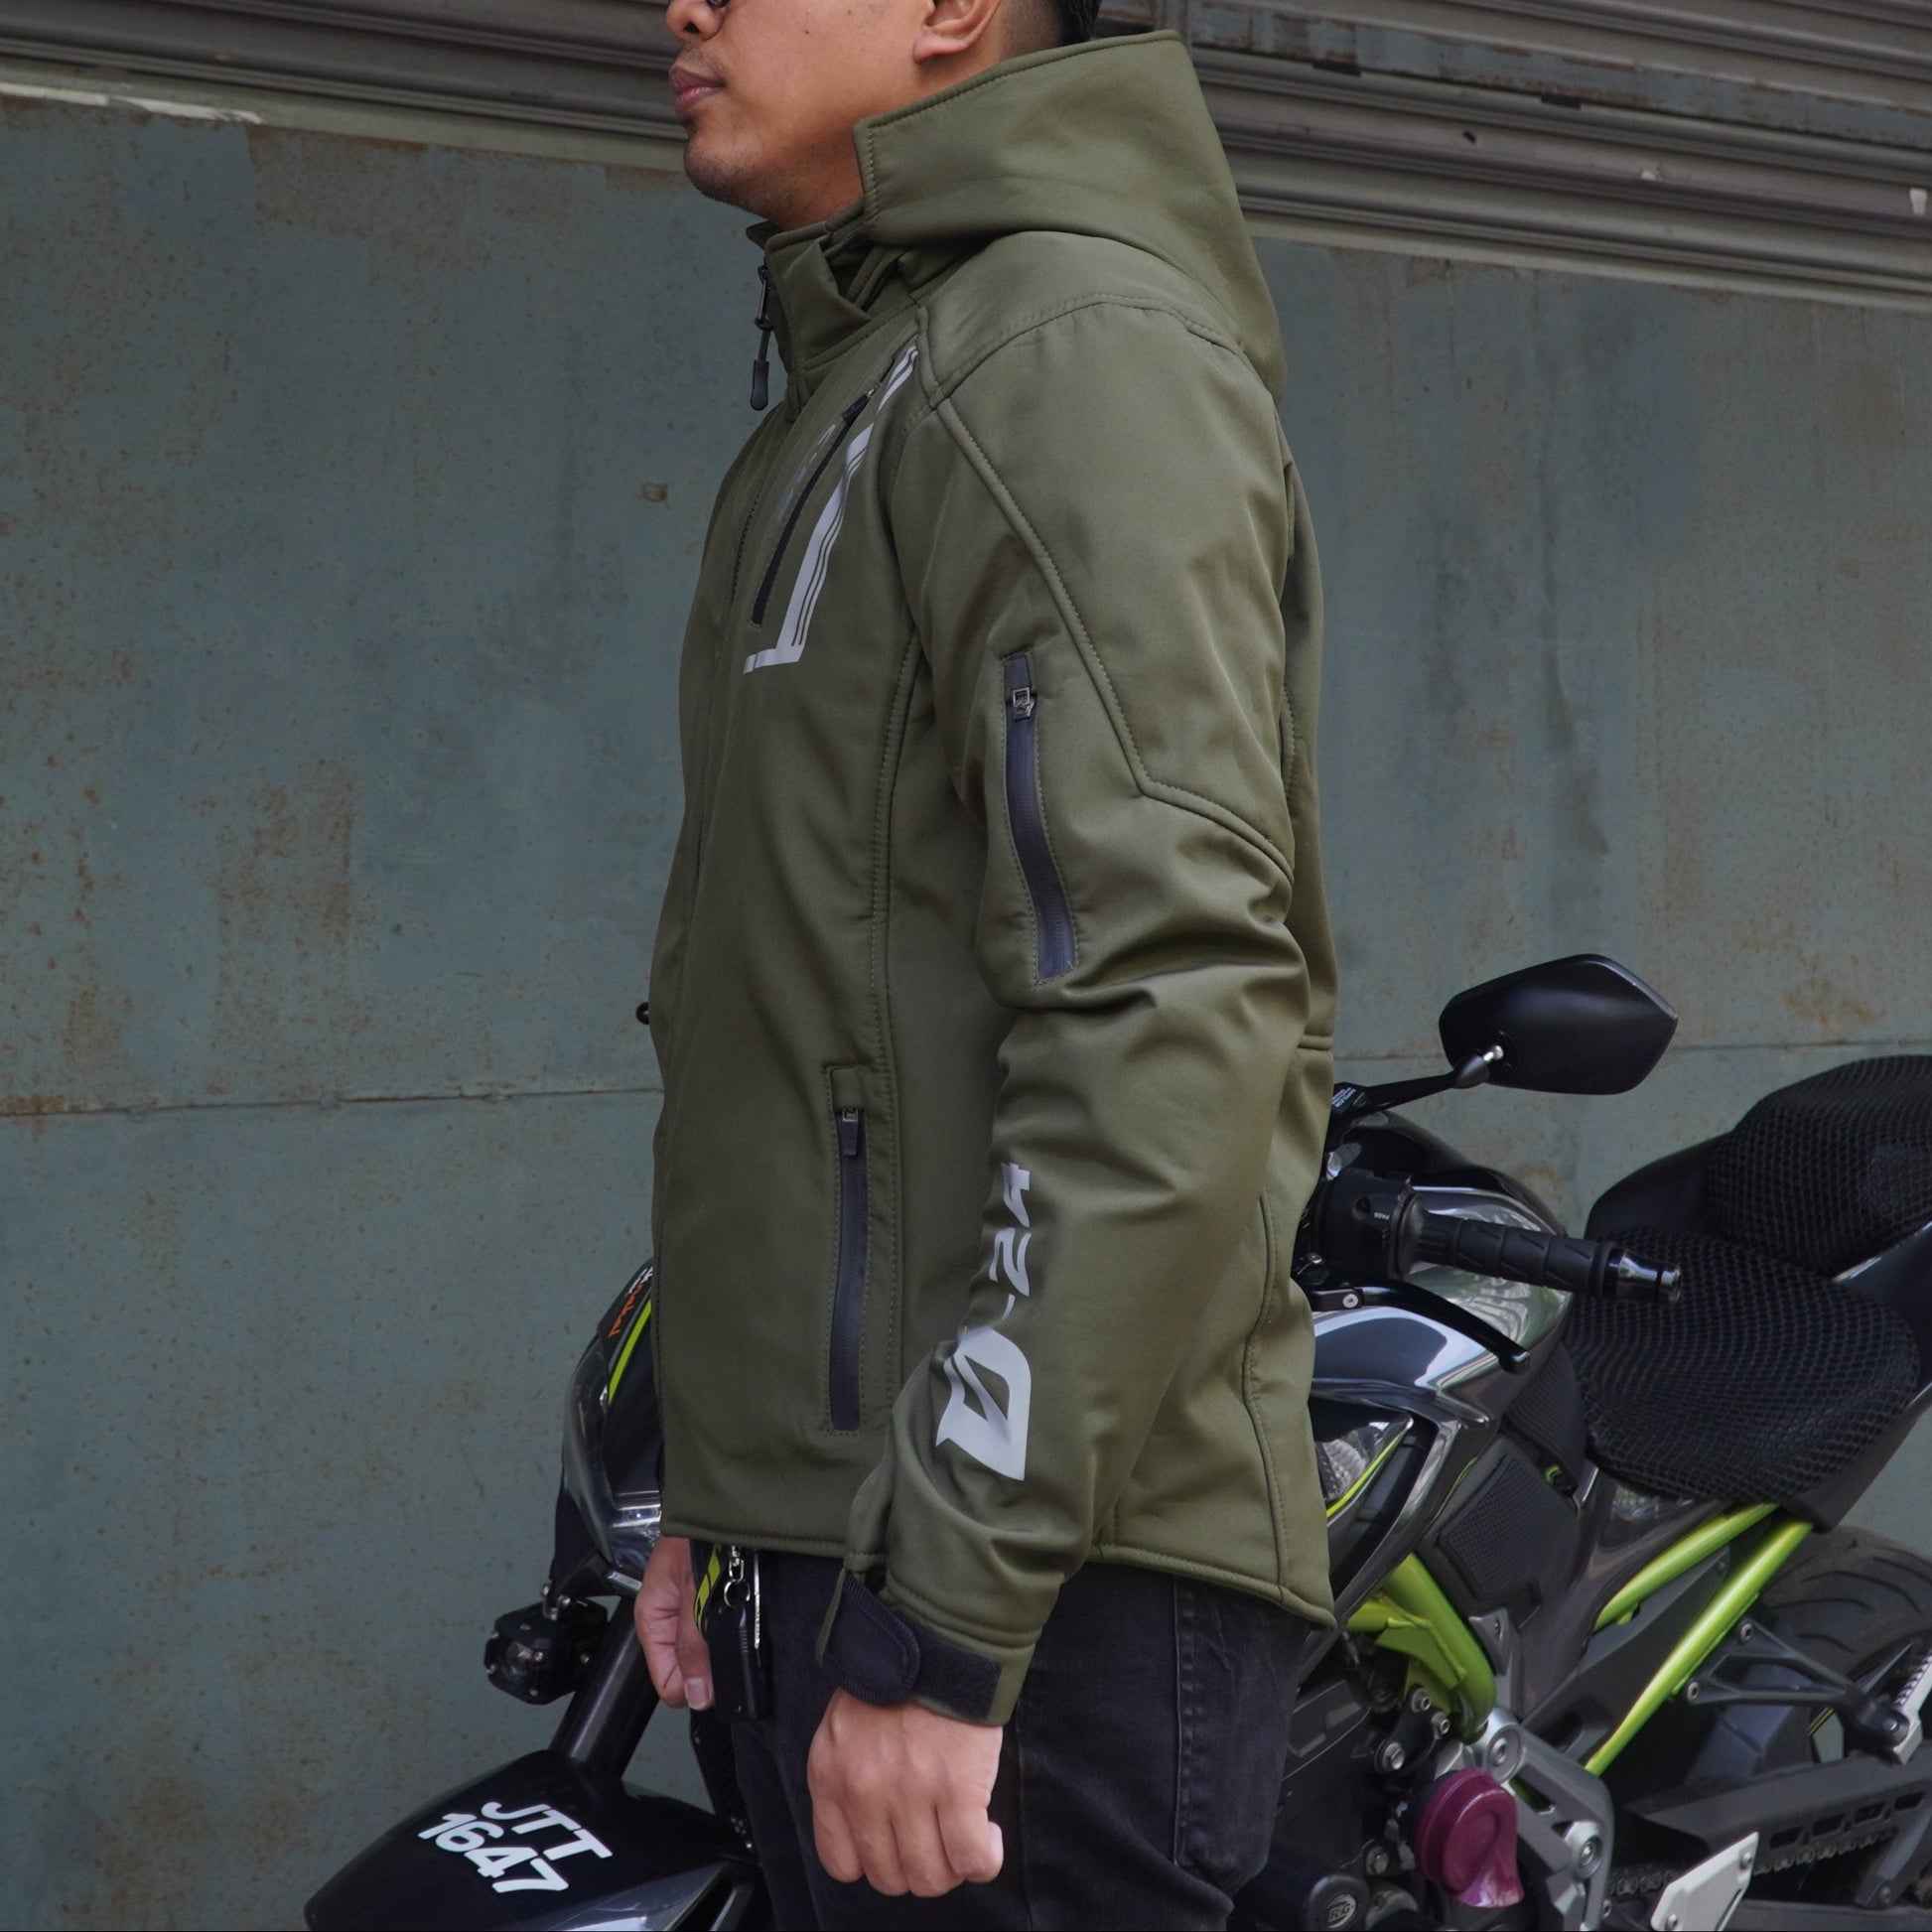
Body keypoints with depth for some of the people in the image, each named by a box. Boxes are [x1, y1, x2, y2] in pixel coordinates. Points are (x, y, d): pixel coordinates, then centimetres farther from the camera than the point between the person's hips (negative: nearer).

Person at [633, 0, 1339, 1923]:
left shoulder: (1070, 348, -10)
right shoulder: (839, 412, 21)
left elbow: (1170, 1009, -21)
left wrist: (946, 1615, -23)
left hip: (1044, 1590, -9)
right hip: (829, 1533, 9)